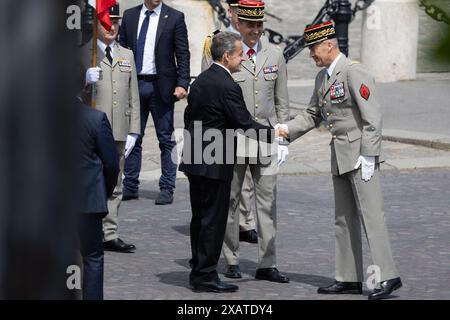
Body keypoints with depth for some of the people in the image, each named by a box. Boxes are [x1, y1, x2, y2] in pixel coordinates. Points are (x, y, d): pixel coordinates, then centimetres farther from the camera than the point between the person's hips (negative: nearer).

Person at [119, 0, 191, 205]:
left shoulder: (174, 18, 0)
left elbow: (183, 55, -2)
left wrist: (182, 84, -13)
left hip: (161, 86, -3)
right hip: (133, 85, 3)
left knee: (166, 140, 2)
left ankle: (167, 189, 6)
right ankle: (130, 187, 12)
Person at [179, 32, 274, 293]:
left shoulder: (200, 81, 11)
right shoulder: (227, 86, -17)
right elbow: (245, 122, -16)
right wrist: (273, 134, -5)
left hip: (195, 161, 9)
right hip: (215, 164, -9)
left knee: (200, 218, 14)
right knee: (213, 220, -3)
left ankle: (199, 272, 20)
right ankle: (206, 276, 0)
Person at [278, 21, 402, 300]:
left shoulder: (354, 73, -14)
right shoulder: (322, 78, 13)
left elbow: (373, 117, -17)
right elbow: (312, 115, 23)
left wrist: (367, 157, -19)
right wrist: (287, 130, 7)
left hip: (360, 153, -9)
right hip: (340, 157, 9)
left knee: (371, 215, -11)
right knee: (344, 220, 11)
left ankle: (388, 277, -11)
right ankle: (349, 279, 16)